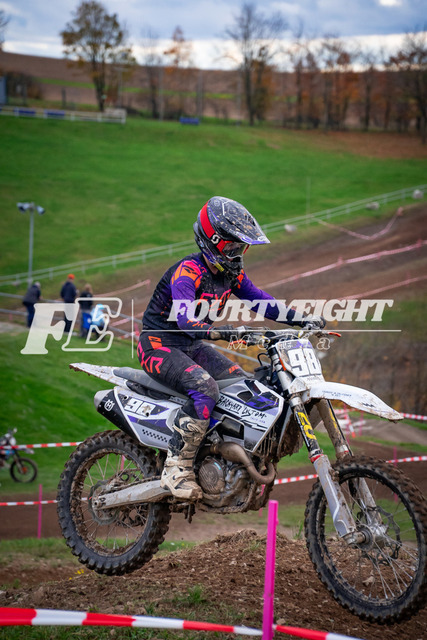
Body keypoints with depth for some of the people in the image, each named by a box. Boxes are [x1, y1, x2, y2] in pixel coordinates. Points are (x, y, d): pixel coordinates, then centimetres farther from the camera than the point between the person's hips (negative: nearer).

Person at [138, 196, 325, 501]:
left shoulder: (231, 272, 2)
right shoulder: (187, 271, -25)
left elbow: (259, 300, 7)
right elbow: (185, 318, -39)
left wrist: (302, 319, -6)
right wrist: (227, 333, -54)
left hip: (193, 346, 9)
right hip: (159, 345, -9)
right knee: (205, 387, -33)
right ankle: (177, 469, -29)